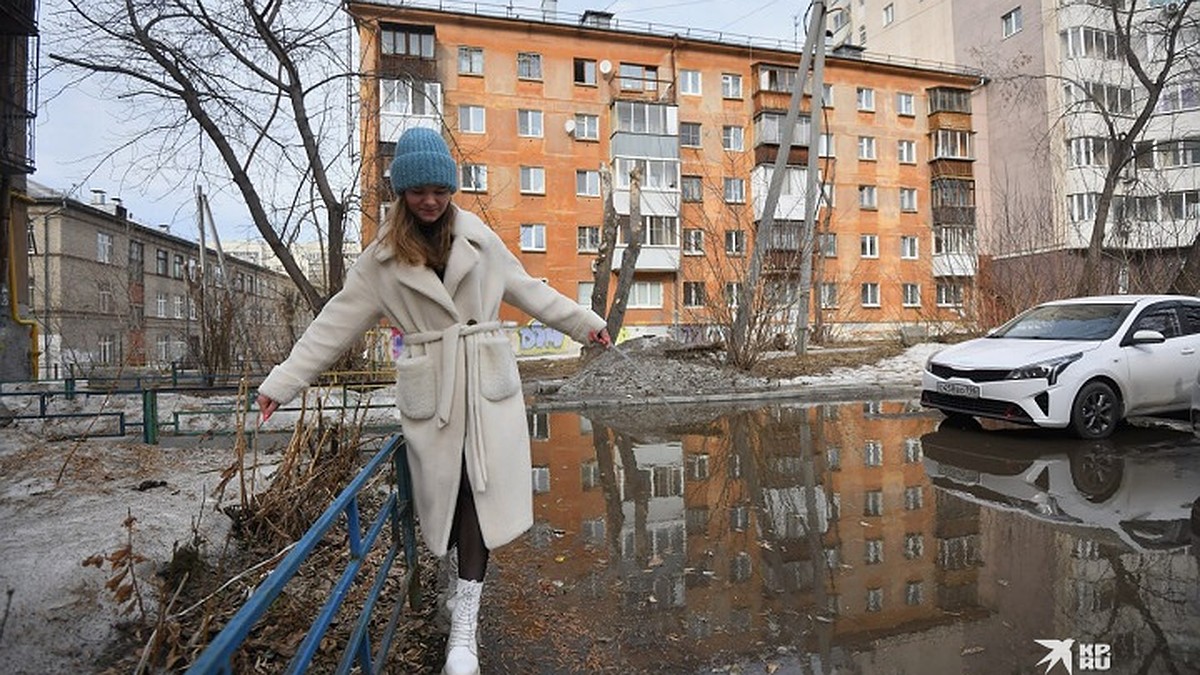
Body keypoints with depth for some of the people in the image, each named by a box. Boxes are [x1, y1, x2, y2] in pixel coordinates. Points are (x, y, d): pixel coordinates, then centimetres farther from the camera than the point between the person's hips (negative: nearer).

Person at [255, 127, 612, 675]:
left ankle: (464, 624, 0)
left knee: (479, 490, -6)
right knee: (446, 493, 9)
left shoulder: (478, 237, 5)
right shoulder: (382, 258, 2)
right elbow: (336, 322, 4)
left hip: (487, 381, 0)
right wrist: (282, 382, 1)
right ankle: (463, 581, 36)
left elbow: (526, 288, 13)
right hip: (430, 390, 0)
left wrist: (583, 322, 15)